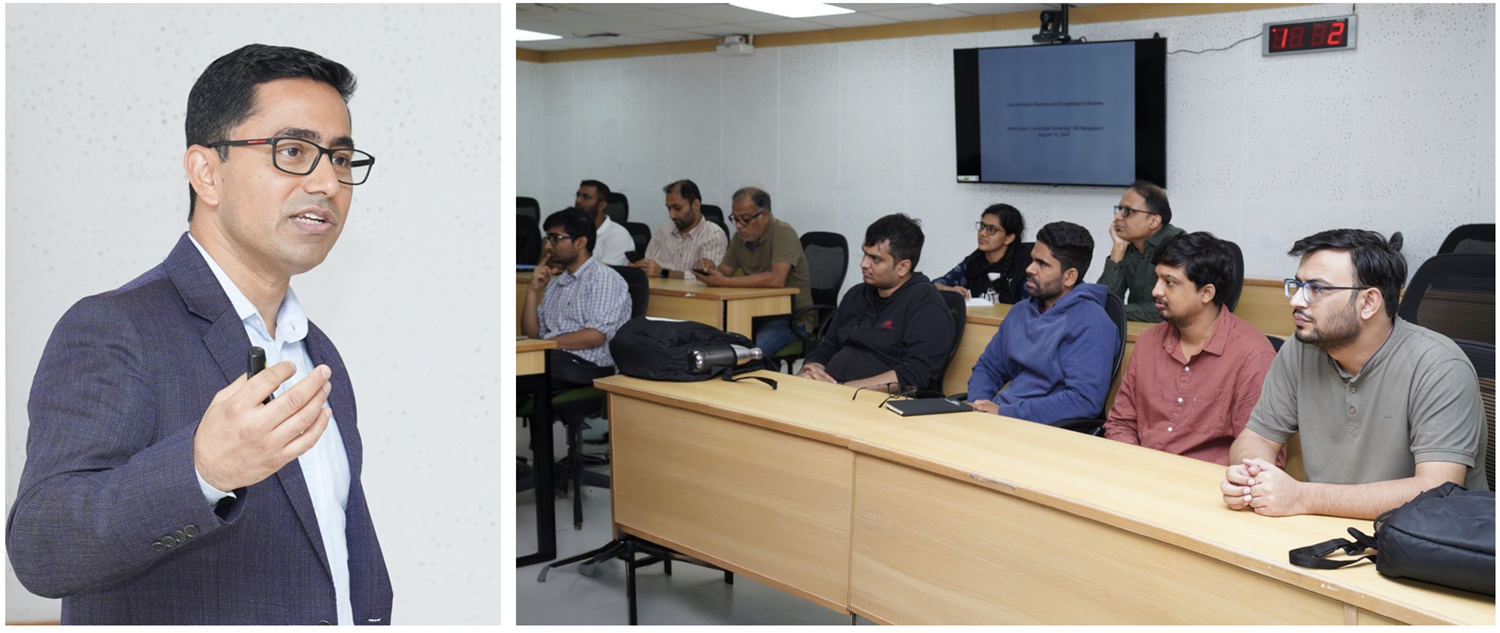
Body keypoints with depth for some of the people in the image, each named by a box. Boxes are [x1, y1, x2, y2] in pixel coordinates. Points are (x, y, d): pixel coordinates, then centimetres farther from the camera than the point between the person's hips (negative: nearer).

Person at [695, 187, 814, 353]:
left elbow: (776, 279, -28)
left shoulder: (783, 233, -14)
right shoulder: (741, 236, 9)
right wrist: (710, 269, -14)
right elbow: (724, 271, 11)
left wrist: (724, 282, -28)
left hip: (792, 319, -7)